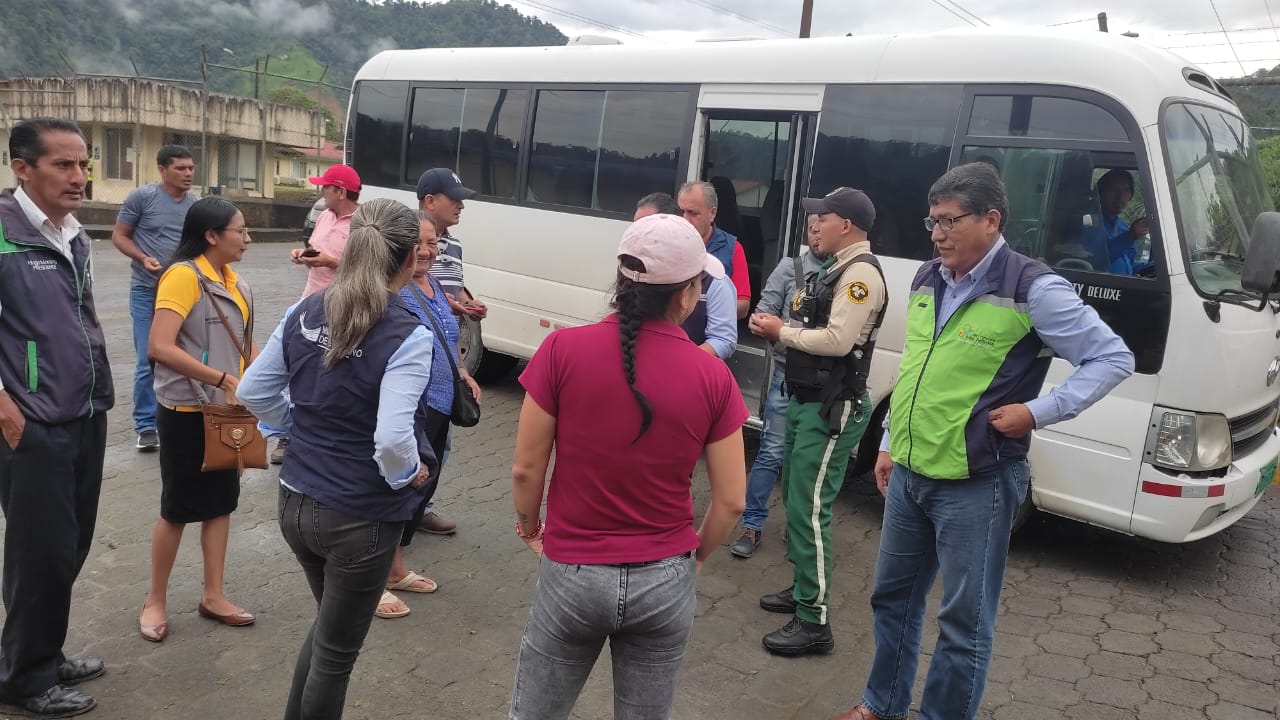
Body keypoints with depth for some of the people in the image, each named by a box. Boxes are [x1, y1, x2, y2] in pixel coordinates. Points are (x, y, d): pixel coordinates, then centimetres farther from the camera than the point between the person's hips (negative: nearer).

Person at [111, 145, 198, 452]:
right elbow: (119, 236, -2)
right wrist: (144, 259, -19)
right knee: (147, 361, -1)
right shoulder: (141, 196, -6)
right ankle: (146, 426, 10)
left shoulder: (196, 205, 4)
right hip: (146, 291, -3)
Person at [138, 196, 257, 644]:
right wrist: (222, 379, -26)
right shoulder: (183, 276, -17)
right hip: (187, 412, -7)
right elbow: (160, 347, -25)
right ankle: (155, 600, 24)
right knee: (178, 508, 5)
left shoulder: (234, 281, 7)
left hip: (226, 409, 7)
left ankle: (213, 596, 26)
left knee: (221, 502, 13)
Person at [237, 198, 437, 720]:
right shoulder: (407, 335, -21)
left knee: (329, 626, 31)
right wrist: (409, 476, -11)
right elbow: (392, 439, -30)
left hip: (295, 501, 7)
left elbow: (253, 392, 6)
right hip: (361, 517, -6)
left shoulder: (305, 311, -1)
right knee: (336, 652, 17)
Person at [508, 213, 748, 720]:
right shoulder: (713, 377, -10)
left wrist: (530, 528, 11)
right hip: (665, 582, 1)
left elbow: (525, 469, -8)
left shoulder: (564, 350, -14)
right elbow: (730, 501, -5)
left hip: (573, 574, -1)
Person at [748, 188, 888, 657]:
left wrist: (782, 333, -12)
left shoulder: (861, 273, -15)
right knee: (795, 500, 19)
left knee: (808, 510, -9)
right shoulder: (836, 269, 16)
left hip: (832, 407, -11)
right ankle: (804, 589, 34)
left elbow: (838, 340, -24)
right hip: (807, 401, 11)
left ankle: (814, 622, -2)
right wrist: (780, 328, 1)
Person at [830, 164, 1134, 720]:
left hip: (976, 485, -7)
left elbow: (1114, 359, -8)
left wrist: (1039, 411, -16)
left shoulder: (1033, 289, -13)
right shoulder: (928, 280, 9)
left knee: (964, 620, 7)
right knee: (892, 596, 20)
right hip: (908, 474, 7)